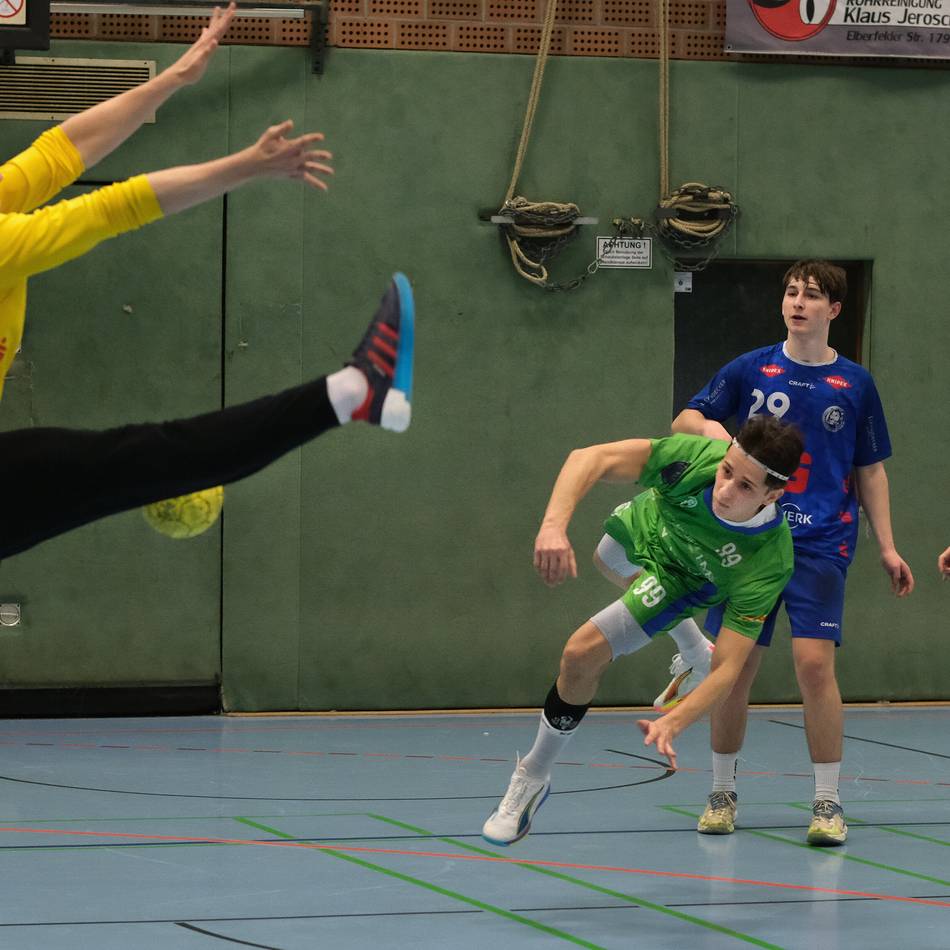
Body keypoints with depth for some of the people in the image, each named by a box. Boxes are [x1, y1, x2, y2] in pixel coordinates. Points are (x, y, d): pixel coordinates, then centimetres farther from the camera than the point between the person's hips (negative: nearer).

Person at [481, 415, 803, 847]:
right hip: (641, 525, 4)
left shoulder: (769, 562, -42)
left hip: (676, 580, -4)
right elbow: (589, 458, -38)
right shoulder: (700, 456, -40)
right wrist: (554, 525, -55)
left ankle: (533, 778, 7)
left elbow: (729, 666, -39)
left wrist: (675, 721, -55)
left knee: (583, 654, -17)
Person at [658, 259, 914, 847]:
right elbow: (684, 420, 9)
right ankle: (723, 793, 20)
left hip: (821, 544, -1)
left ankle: (828, 803, -5)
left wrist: (887, 547, 5)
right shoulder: (750, 370, 6)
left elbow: (870, 472, 11)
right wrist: (708, 425, -15)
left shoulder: (855, 384, 6)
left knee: (815, 664, -14)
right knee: (735, 667, 3)